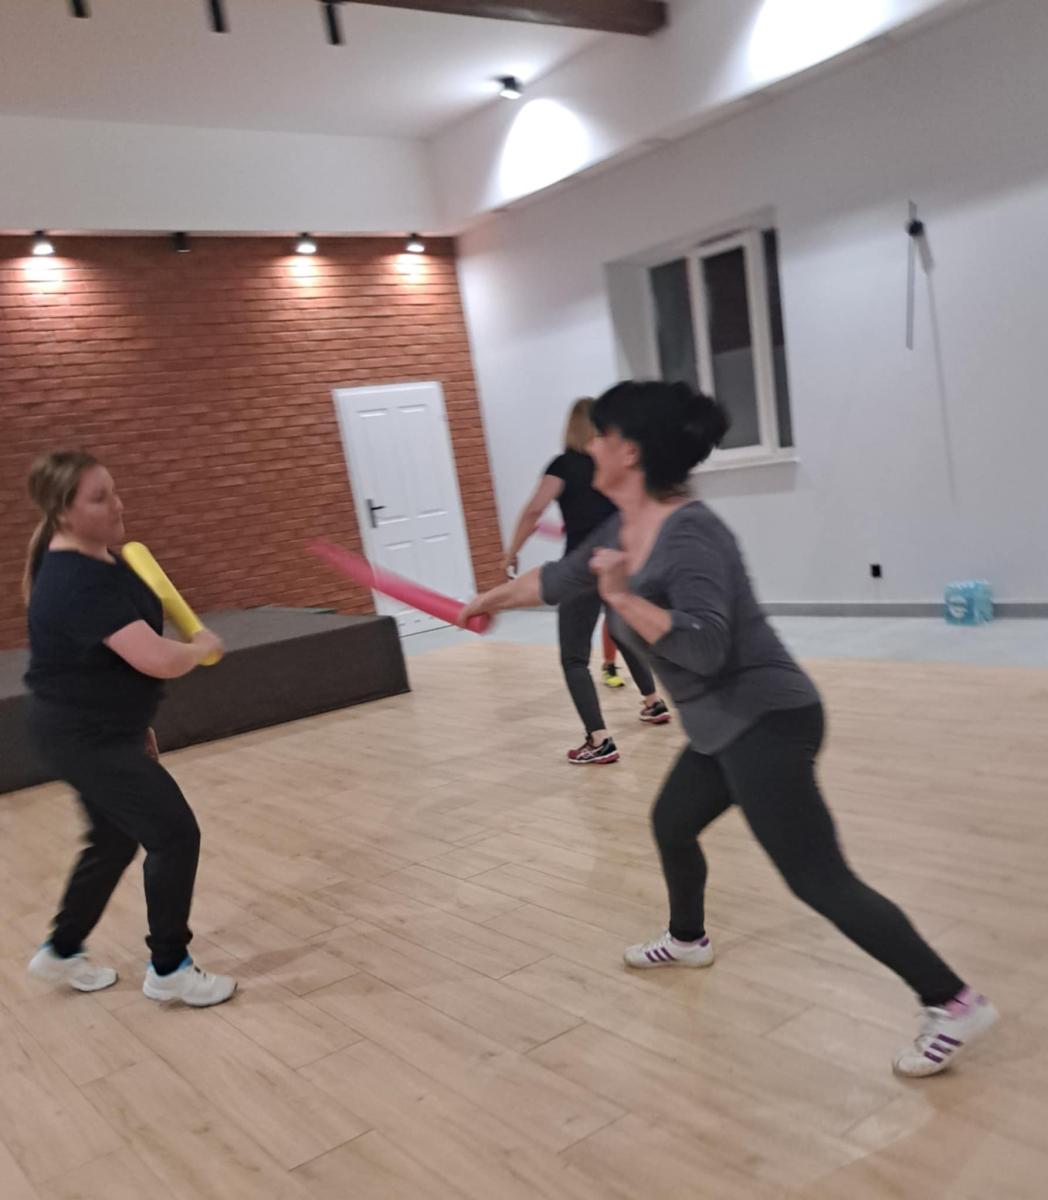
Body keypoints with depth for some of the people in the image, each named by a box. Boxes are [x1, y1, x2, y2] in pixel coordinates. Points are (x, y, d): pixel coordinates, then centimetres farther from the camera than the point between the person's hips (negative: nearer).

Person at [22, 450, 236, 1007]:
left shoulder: (98, 559, 5)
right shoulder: (78, 584, -28)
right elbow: (156, 658, -35)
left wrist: (136, 723, 20)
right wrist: (202, 646, -14)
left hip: (101, 730, 10)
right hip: (83, 736, -10)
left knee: (115, 841, 21)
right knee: (175, 834, -5)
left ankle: (60, 952, 41)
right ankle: (169, 969, 12)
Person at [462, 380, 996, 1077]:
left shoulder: (690, 534, -23)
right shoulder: (623, 531, 6)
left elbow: (705, 647, -32)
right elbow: (561, 579, 24)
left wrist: (622, 597, -30)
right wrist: (494, 599, 37)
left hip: (765, 723, -10)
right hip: (722, 730, 10)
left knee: (820, 880, -10)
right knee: (671, 825, 27)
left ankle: (956, 1004, -1)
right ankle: (688, 939, 52)